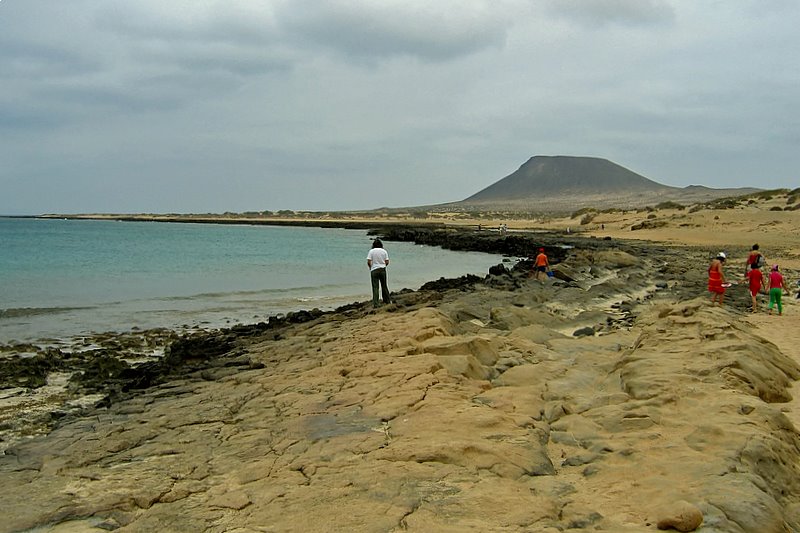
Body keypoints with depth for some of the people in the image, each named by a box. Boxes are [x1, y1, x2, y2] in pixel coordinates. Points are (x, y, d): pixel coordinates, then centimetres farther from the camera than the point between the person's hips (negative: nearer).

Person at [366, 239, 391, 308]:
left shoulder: (371, 251, -5)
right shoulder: (384, 251, 2)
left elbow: (368, 262, -11)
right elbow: (387, 262, -1)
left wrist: (371, 267, 8)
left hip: (374, 270, -2)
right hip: (383, 270, 2)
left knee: (375, 287, -1)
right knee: (384, 286, 15)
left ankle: (375, 303, -6)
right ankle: (387, 300, 24)